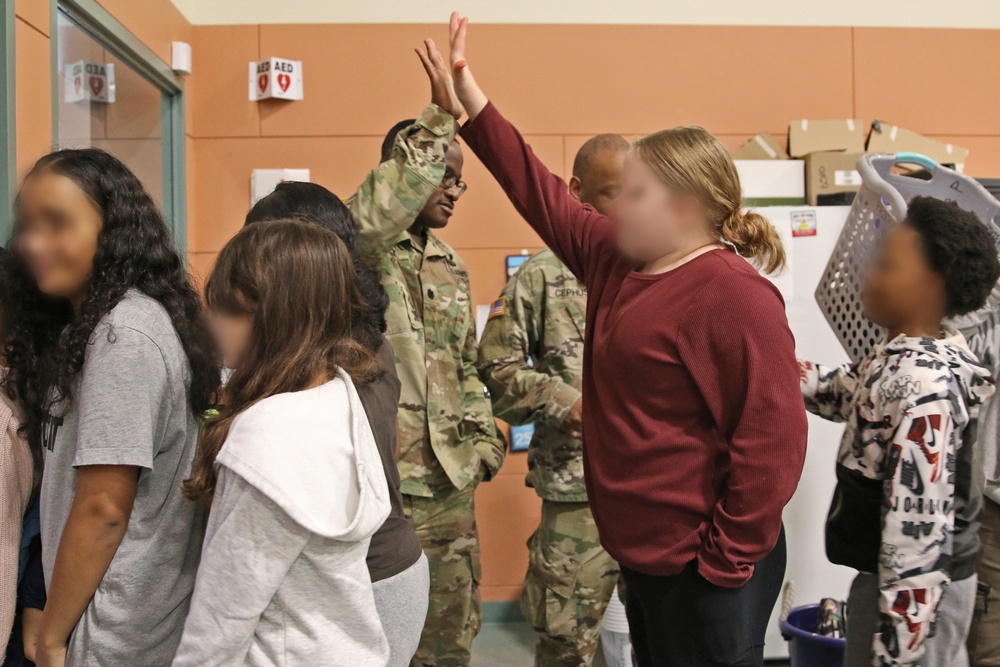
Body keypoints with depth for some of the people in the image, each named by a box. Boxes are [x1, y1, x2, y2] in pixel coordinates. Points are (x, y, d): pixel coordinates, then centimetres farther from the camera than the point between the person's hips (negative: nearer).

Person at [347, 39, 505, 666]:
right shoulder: (359, 248, -7)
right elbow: (374, 213, -32)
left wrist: (484, 434, 11)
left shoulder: (452, 266, 15)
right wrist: (442, 117, -30)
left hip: (450, 487, 7)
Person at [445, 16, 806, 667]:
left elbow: (773, 441, -21)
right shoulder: (615, 260, 5)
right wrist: (469, 94, 8)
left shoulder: (736, 296, -19)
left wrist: (726, 563, -17)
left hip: (706, 571, -8)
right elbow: (542, 193, 10)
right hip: (643, 555, 8)